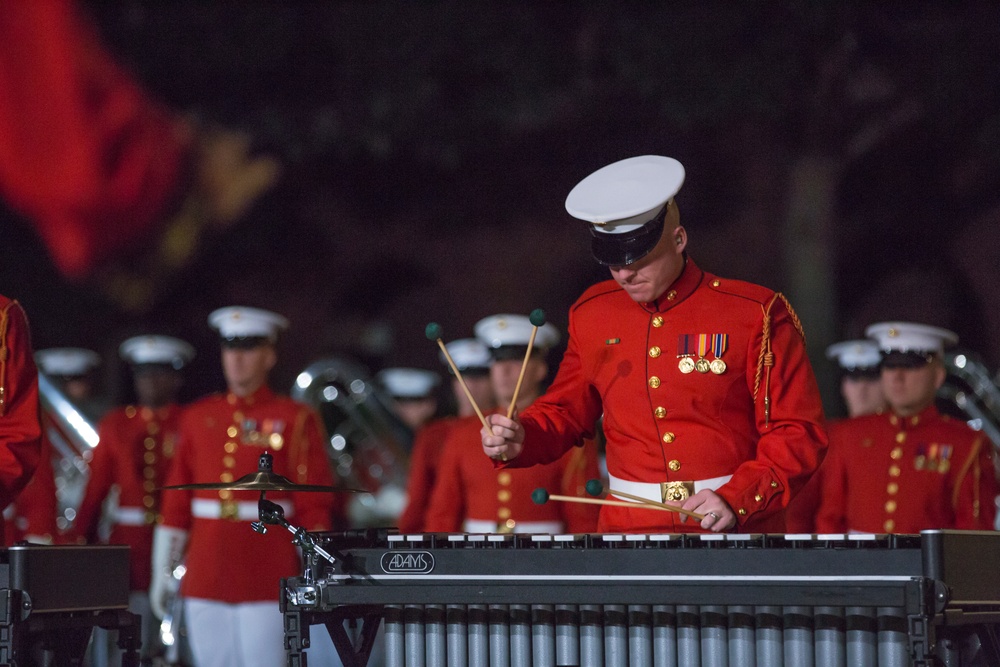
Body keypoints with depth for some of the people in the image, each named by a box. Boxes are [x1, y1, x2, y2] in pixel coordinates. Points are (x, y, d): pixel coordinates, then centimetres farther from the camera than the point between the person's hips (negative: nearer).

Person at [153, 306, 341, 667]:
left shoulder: (296, 420, 1)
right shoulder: (196, 418, 12)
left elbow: (316, 506, -1)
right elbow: (176, 501, 14)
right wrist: (163, 571, 11)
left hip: (268, 580, -4)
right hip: (205, 579, 4)